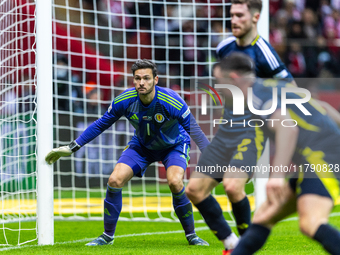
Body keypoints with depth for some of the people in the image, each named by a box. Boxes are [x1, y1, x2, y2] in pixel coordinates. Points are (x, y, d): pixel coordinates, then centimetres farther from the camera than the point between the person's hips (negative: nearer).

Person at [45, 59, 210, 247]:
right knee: (114, 180, -15)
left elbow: (193, 129, -23)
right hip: (142, 145, 3)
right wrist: (72, 148, -7)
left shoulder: (172, 101, -32)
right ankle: (108, 235, 4)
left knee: (175, 182, -30)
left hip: (174, 145, -3)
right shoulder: (124, 101, -23)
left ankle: (191, 235, -10)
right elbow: (100, 124, -8)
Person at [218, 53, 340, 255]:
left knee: (310, 224, -29)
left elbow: (287, 126, -25)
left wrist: (277, 174, -32)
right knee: (264, 217, 14)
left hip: (322, 158, -10)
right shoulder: (274, 88, 22)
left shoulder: (258, 93, -7)